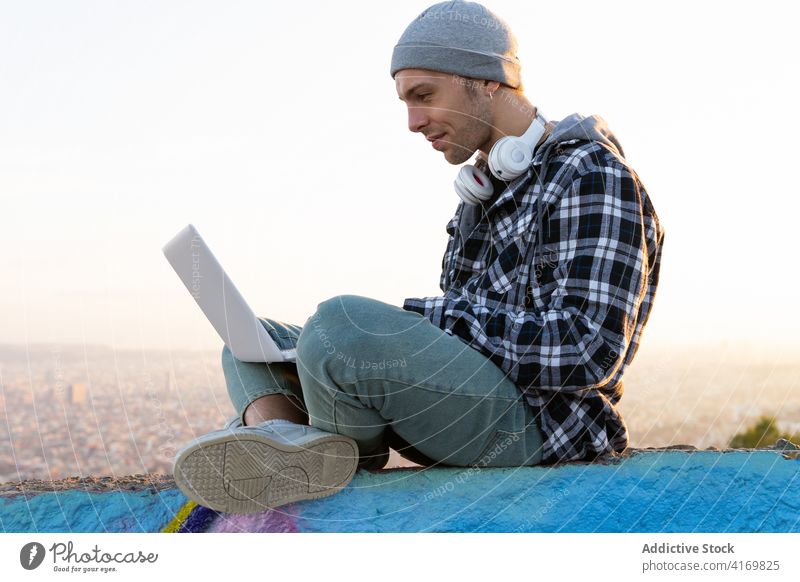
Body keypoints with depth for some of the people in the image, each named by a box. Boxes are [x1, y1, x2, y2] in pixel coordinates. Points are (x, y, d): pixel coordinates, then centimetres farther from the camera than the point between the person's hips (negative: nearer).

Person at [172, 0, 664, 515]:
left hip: (535, 424, -10)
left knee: (343, 324, -33)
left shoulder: (592, 177, -8)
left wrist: (419, 317, -17)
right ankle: (272, 435, -22)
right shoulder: (486, 190, 22)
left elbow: (587, 351, -20)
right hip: (464, 398, 10)